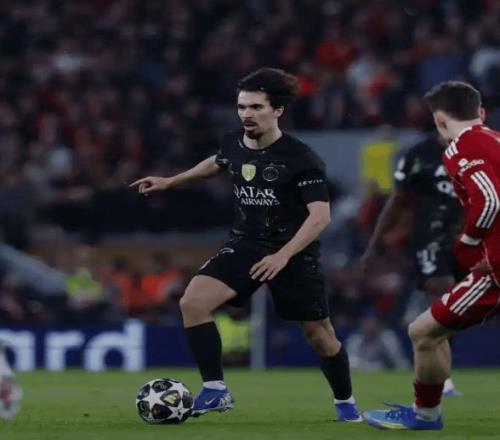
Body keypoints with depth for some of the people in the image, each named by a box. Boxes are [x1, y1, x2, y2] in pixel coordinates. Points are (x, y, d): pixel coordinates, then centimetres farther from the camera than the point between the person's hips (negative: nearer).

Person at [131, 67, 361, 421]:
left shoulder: (301, 159, -19)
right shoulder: (233, 145, -2)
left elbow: (321, 216, -24)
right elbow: (217, 164, 25)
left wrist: (283, 256, -34)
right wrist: (170, 182, 28)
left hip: (294, 251, -4)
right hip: (246, 245, 4)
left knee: (318, 333, 6)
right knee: (193, 302, -18)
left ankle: (345, 401, 32)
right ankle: (216, 391, -12)